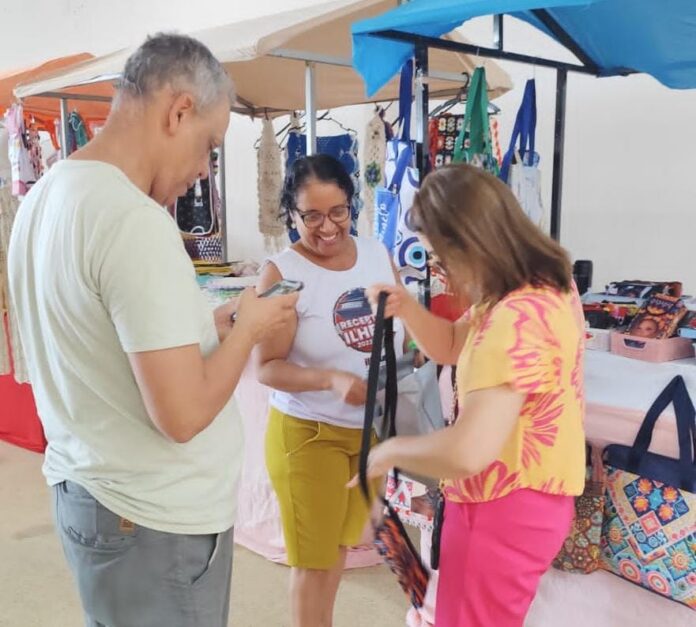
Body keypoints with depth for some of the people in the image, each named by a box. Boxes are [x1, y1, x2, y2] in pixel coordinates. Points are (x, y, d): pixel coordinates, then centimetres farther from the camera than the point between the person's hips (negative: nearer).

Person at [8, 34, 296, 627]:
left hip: (83, 493, 9)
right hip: (155, 519, -8)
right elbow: (182, 416, -26)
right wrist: (247, 327, -11)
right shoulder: (135, 220, -26)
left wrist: (203, 325, 6)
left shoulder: (44, 197, 3)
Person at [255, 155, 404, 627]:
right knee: (314, 557, 10)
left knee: (341, 543, 25)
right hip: (309, 432, -5)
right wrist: (332, 380, -33)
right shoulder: (282, 273, -17)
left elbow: (404, 327, 8)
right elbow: (268, 368, -18)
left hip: (373, 428, 6)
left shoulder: (378, 254, -2)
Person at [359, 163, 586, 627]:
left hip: (504, 507, -10)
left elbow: (468, 452, -39)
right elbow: (453, 347, 13)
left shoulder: (517, 320, -31)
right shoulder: (542, 285, 2)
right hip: (527, 495, 10)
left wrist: (391, 451, -21)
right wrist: (407, 307, -5)